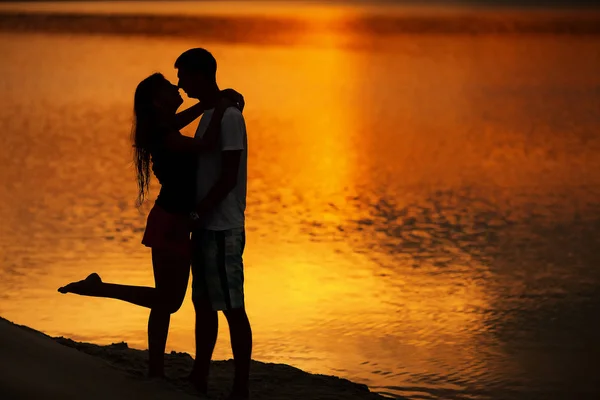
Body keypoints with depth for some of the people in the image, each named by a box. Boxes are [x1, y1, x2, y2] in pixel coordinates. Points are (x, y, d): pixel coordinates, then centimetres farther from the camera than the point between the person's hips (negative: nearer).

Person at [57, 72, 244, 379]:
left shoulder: (165, 128, 8)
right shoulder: (164, 137, -20)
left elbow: (196, 110, 27)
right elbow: (207, 144, -33)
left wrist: (222, 98, 10)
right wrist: (221, 109, -21)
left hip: (172, 221, 9)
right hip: (171, 224, -9)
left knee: (166, 301, 12)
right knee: (168, 300, -2)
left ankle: (156, 373, 16)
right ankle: (97, 288, 1)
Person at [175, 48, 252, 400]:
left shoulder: (229, 117, -16)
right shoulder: (209, 114, 14)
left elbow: (228, 178, -20)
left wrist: (195, 214, -18)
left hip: (223, 229, -10)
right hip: (207, 226, 10)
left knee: (232, 308, -5)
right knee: (204, 304, 13)